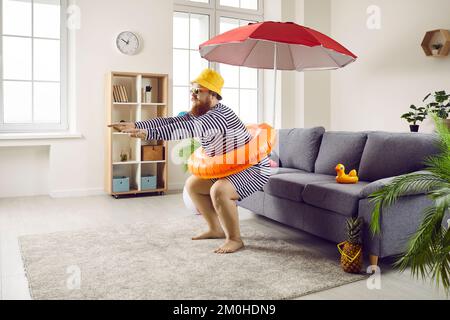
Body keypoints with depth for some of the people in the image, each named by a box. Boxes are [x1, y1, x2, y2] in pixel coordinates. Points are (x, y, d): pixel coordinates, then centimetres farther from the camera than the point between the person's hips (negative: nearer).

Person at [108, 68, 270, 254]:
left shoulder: (219, 115, -26)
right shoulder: (199, 115, 4)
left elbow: (188, 128, -41)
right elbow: (171, 122, -7)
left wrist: (149, 133, -47)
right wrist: (136, 125, -18)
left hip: (254, 168, -10)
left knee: (219, 191, -33)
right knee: (192, 184, 8)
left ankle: (235, 238, -12)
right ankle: (216, 229, 17)